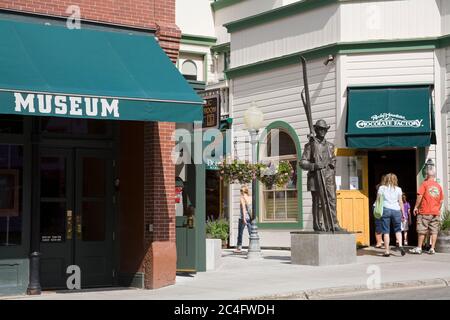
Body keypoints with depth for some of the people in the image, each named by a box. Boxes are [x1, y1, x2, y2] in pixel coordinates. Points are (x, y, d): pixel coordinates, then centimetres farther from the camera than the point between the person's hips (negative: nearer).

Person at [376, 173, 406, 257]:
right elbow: (400, 202, 6)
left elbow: (378, 200, 3)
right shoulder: (398, 189, 8)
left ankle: (387, 251, 0)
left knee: (386, 231, 1)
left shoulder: (382, 188, 6)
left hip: (385, 210, -1)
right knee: (398, 229, 14)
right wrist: (403, 213, 11)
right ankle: (400, 245, -7)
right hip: (396, 210, 1)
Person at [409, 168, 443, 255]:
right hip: (436, 212, 4)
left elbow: (420, 195, -11)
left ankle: (419, 248, 3)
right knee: (434, 230, 5)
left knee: (422, 230, 1)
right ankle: (432, 249, 3)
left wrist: (416, 207, -5)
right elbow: (441, 200, 12)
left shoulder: (425, 183, -5)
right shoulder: (438, 186, 9)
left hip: (425, 212, -4)